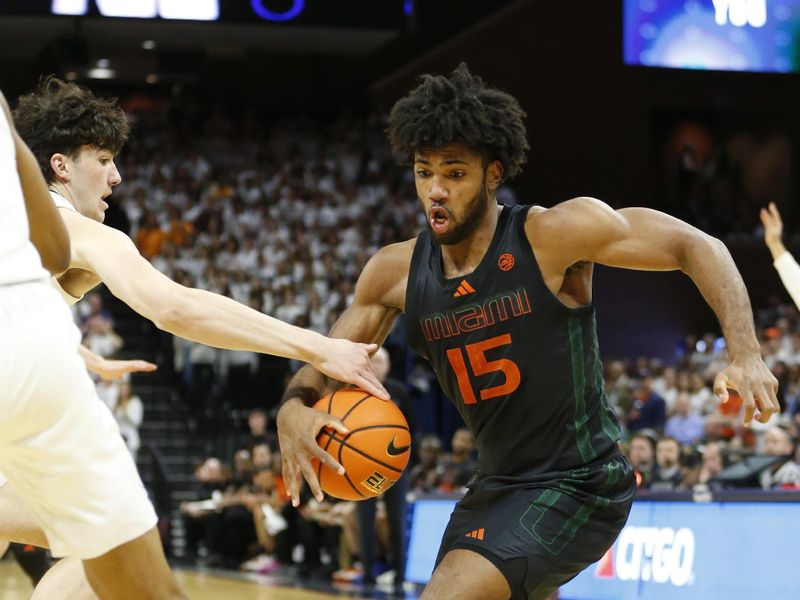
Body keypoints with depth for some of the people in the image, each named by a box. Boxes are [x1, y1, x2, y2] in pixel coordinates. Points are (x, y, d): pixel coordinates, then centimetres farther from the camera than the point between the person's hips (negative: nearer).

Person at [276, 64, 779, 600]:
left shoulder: (556, 235, -18)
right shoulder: (396, 273, -3)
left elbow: (696, 247, -13)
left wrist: (746, 356, -26)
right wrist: (294, 409, -17)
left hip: (579, 484, -8)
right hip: (498, 486, 8)